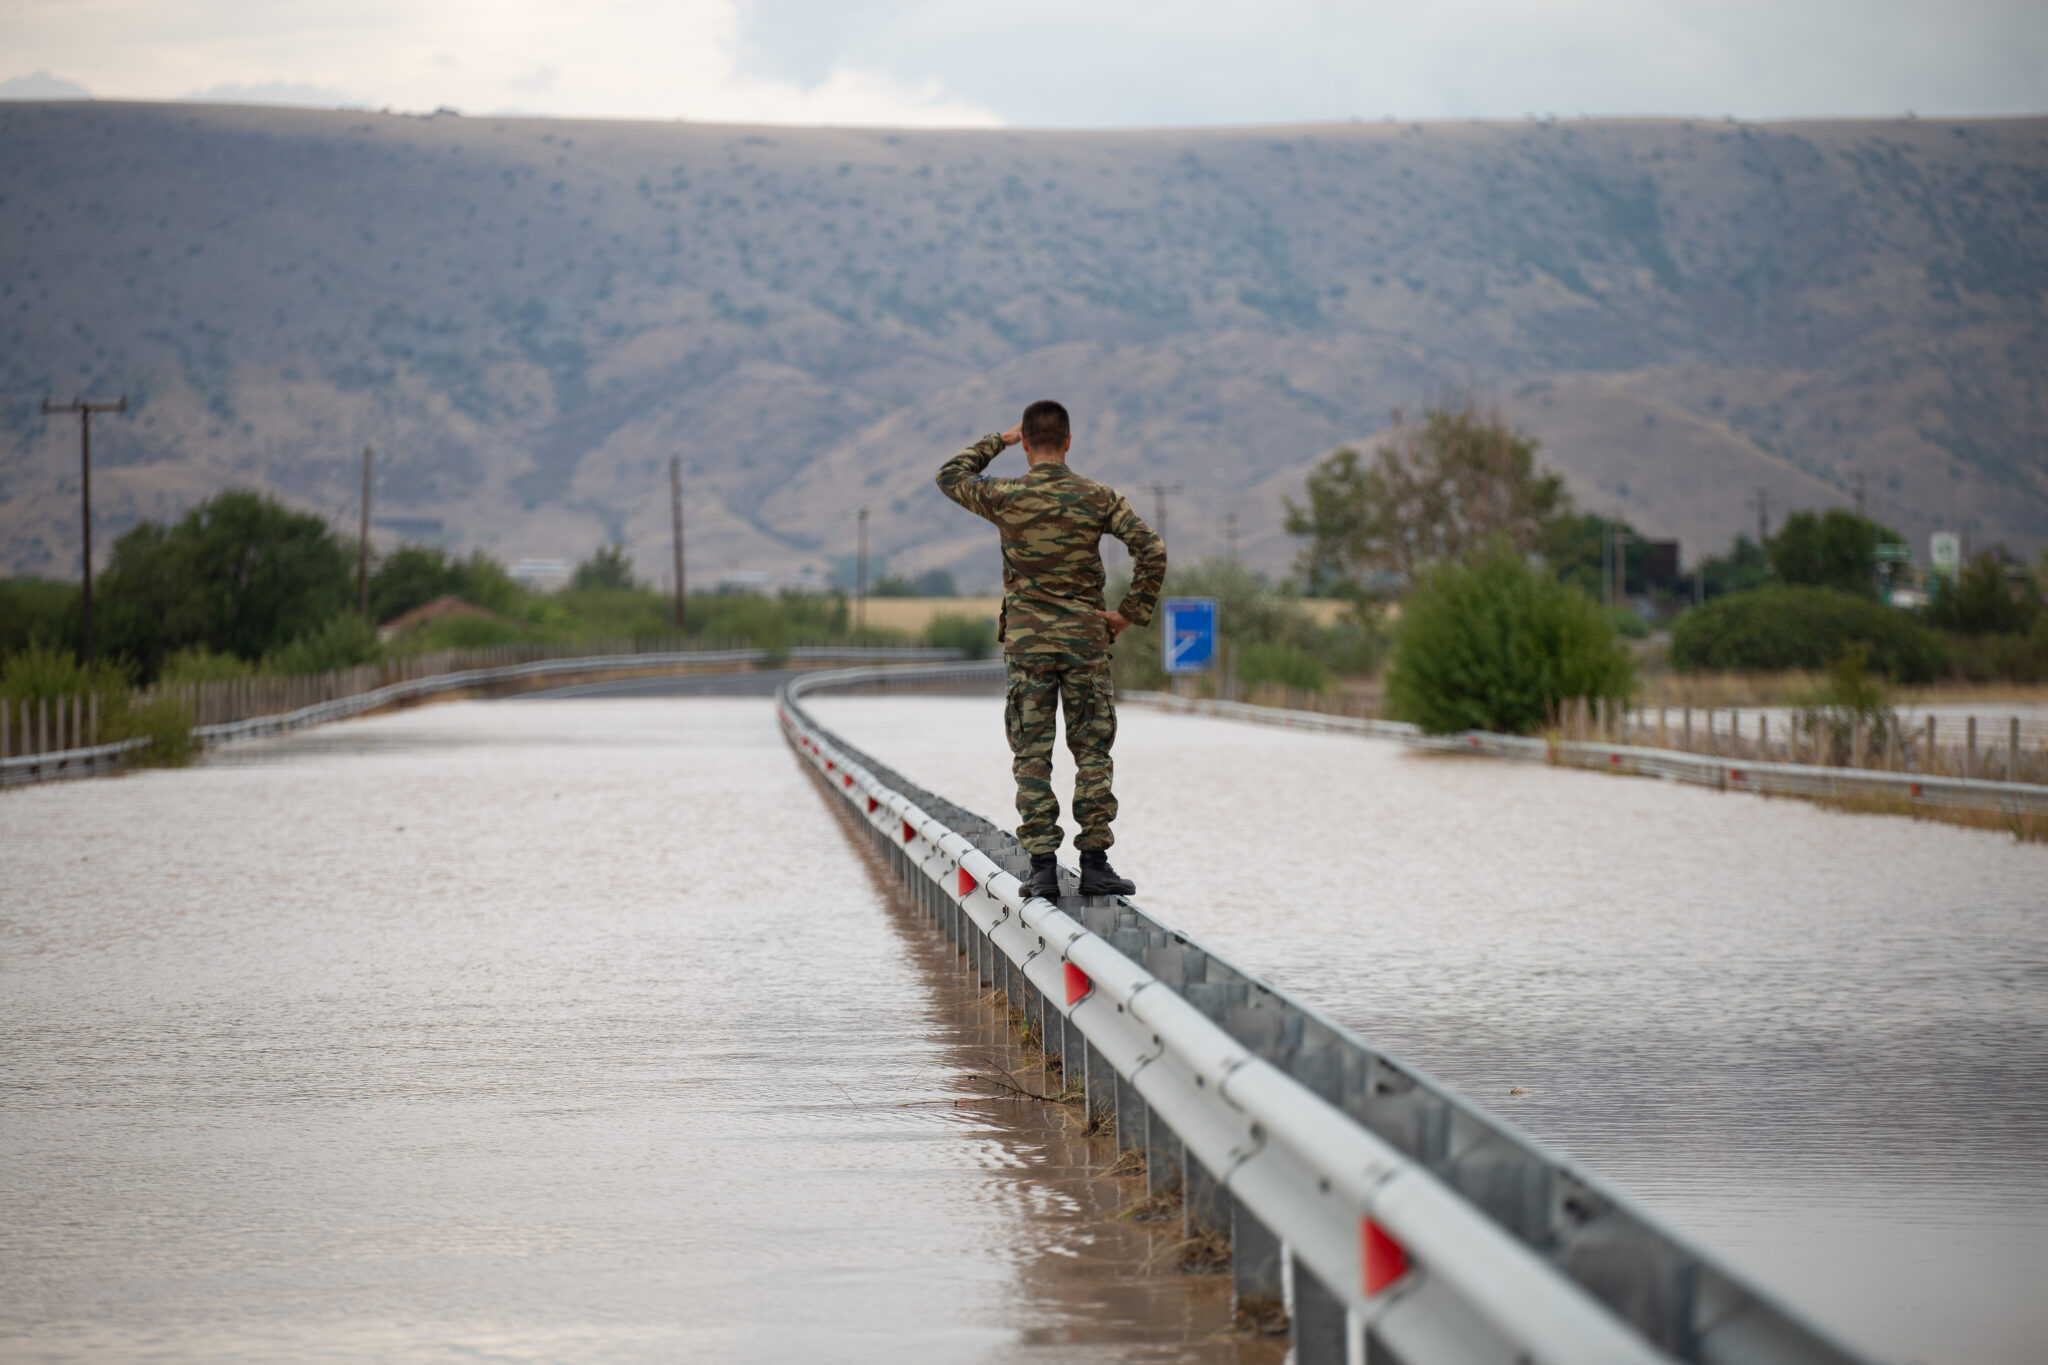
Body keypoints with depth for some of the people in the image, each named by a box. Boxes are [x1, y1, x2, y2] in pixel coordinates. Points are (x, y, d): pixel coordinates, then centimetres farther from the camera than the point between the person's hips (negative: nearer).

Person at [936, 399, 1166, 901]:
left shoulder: (1005, 497, -5)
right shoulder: (1098, 497, -3)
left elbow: (950, 476, 14)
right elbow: (1152, 548, -9)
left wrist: (997, 441, 22)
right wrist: (1131, 613, -1)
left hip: (1026, 642, 0)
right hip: (1086, 638, 1)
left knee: (1032, 756, 3)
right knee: (1092, 752, 5)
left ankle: (1042, 866, -3)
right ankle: (1095, 863, 2)